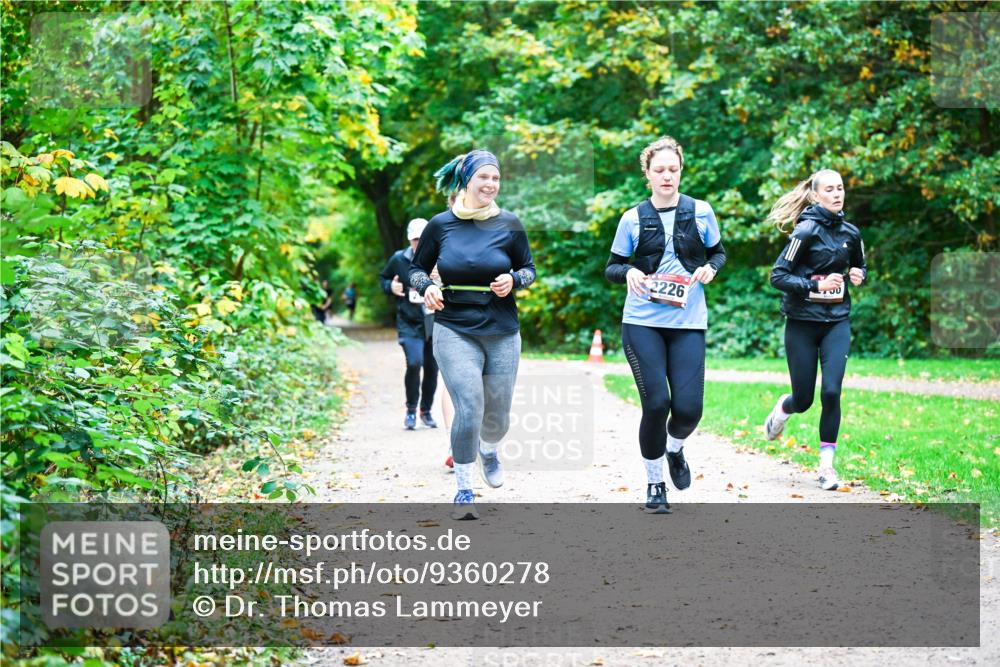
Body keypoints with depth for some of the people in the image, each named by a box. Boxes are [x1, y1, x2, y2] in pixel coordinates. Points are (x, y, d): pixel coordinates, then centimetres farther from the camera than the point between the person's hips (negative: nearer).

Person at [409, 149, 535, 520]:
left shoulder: (509, 225, 0)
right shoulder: (441, 225, -2)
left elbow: (529, 269, 10)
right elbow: (417, 268, 10)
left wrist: (514, 280, -12)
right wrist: (426, 287, -12)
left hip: (502, 332, 2)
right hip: (454, 330, -2)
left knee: (497, 415, 9)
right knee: (469, 408, -17)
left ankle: (488, 449, 48)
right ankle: (463, 492, -1)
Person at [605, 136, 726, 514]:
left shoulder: (700, 212, 6)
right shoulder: (634, 218, 4)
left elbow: (718, 253, 18)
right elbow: (611, 267, 9)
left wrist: (710, 268, -5)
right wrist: (628, 273, -14)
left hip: (688, 323, 1)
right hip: (642, 323, -1)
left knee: (688, 408, -9)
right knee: (656, 404, -10)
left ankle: (675, 448, 28)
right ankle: (654, 483, 11)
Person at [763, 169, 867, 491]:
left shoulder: (850, 233, 4)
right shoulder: (806, 230, -12)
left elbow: (861, 267, 23)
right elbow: (777, 276, -15)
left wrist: (858, 275, 0)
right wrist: (816, 285, -26)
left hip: (837, 322, 3)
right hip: (802, 322, -3)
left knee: (831, 391, -12)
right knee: (803, 400, 4)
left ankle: (827, 464, -2)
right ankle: (783, 408, 42)